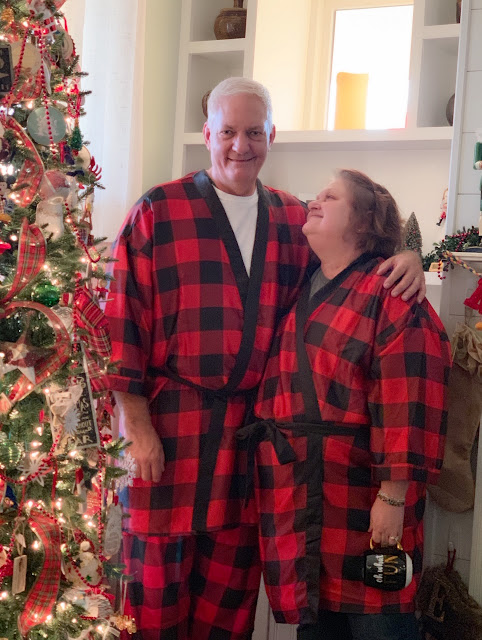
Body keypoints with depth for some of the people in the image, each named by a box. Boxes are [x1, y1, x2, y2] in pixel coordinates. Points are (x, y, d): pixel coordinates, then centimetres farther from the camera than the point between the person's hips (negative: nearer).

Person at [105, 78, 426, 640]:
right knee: (158, 582, 4)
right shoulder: (158, 212, -2)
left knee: (232, 589, 14)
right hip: (168, 427, -4)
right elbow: (123, 319, -6)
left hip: (254, 425, 4)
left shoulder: (293, 221, 10)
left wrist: (402, 260, -4)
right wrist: (135, 421, -11)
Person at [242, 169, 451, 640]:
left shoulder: (390, 294, -10)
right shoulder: (301, 294, 14)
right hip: (299, 500, 7)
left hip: (360, 502, -7)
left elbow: (408, 405, -17)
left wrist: (393, 497, -20)